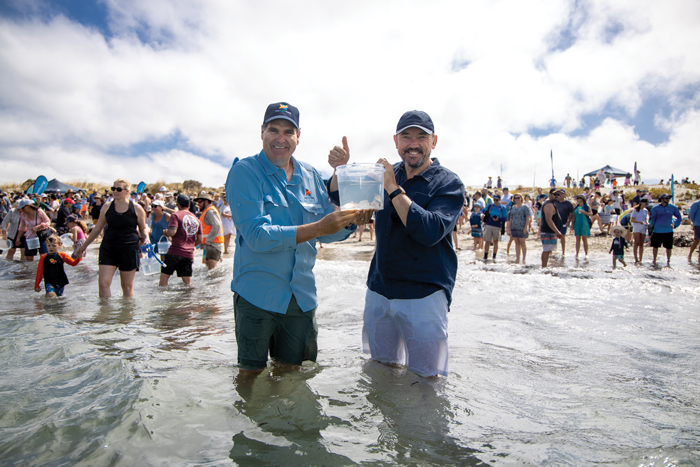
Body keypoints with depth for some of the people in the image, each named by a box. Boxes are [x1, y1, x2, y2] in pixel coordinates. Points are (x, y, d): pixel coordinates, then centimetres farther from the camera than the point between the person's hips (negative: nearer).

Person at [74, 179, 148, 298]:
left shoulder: (136, 208, -1)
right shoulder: (107, 207, 5)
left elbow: (143, 228, 10)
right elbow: (97, 228, 14)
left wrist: (145, 237, -12)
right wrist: (84, 246, 19)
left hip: (129, 249, -2)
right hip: (108, 248, 2)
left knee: (127, 286, 7)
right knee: (103, 283, -7)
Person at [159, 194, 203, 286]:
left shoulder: (175, 215, -4)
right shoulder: (196, 219, 13)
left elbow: (172, 232, -18)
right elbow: (199, 240, 13)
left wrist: (165, 232, 3)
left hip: (175, 252, -4)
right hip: (189, 254, 5)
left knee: (164, 276, 6)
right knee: (188, 281, 9)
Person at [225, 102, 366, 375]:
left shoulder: (311, 176, 7)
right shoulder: (245, 172, -9)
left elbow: (329, 233, 8)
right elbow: (256, 235, -21)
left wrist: (351, 221, -13)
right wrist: (317, 228, -27)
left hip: (302, 297, 5)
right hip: (257, 295, -4)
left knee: (290, 373, 18)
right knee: (251, 374, 8)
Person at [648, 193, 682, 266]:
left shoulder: (673, 208, 4)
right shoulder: (656, 208, 1)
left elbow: (679, 217, 15)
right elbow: (652, 219, 6)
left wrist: (675, 225, 6)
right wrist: (652, 227, 0)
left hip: (668, 231, 1)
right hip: (657, 231, -1)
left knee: (669, 247, 3)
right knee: (655, 246, 6)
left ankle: (668, 261, 16)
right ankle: (654, 260, 19)